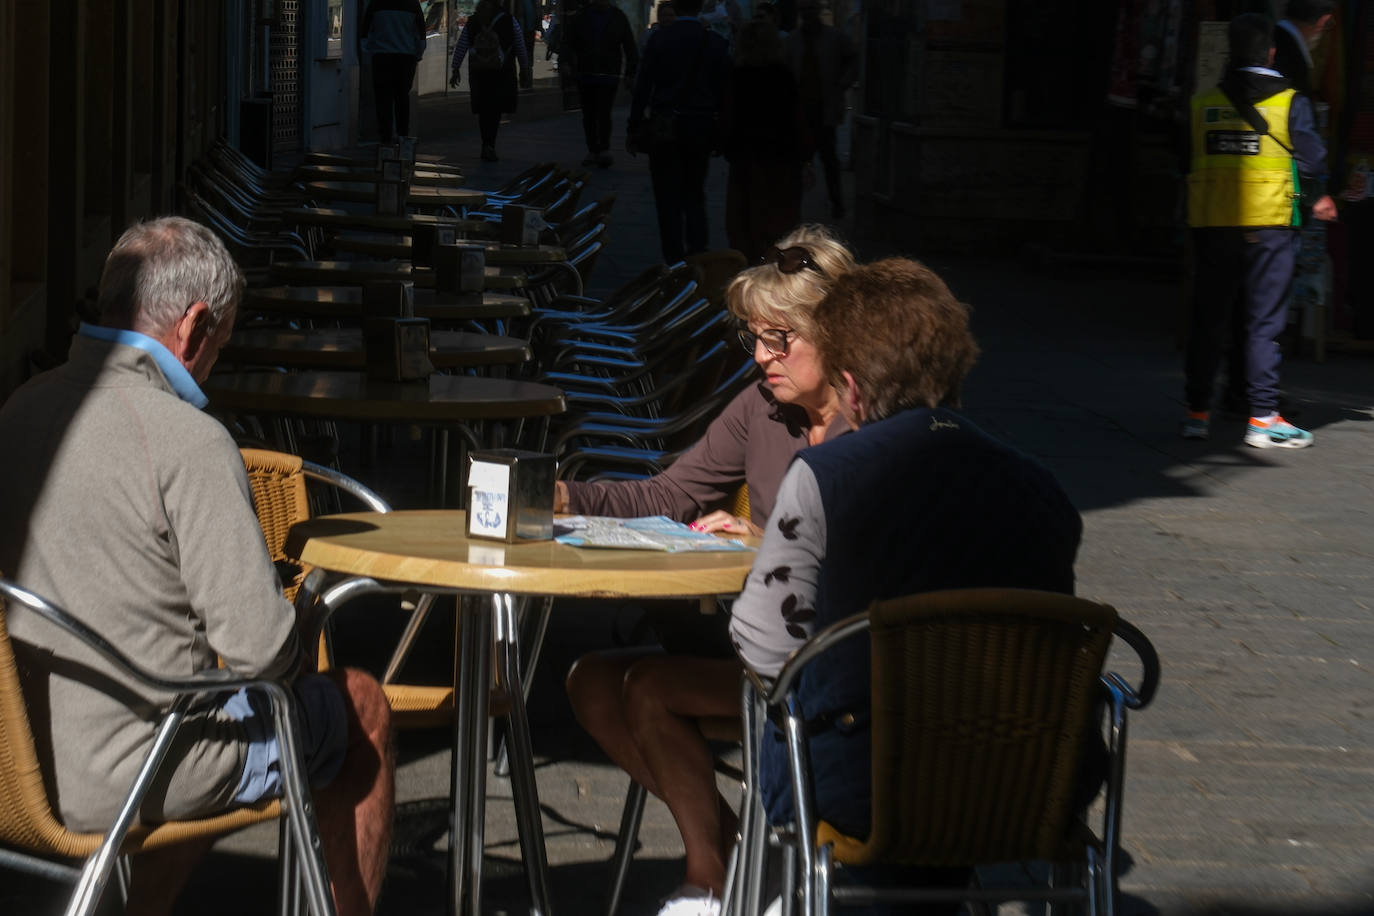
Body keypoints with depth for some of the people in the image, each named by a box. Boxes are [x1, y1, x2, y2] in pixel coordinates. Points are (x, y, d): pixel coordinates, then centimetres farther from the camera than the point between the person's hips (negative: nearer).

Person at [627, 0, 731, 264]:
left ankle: (674, 260, 3)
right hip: (701, 129, 2)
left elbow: (642, 87, -7)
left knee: (668, 200, 4)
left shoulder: (659, 39, -7)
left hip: (664, 130, -2)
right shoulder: (715, 42, -2)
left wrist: (633, 130, -1)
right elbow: (724, 90, 1)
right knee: (695, 197, 15)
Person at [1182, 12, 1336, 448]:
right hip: (1269, 221, -3)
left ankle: (1196, 412, 14)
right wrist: (1321, 196, 17)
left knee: (1208, 320, 11)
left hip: (1211, 223, 3)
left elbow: (1187, 161, 8)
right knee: (1264, 322, 1)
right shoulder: (1290, 102, -5)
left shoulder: (1202, 102, 4)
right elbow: (1311, 156, -1)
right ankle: (1262, 416, -2)